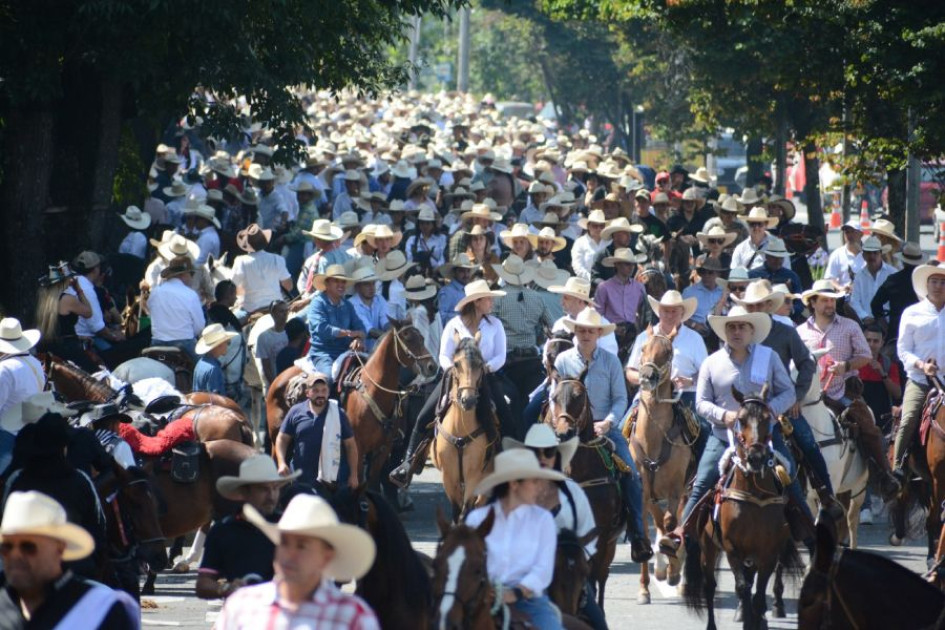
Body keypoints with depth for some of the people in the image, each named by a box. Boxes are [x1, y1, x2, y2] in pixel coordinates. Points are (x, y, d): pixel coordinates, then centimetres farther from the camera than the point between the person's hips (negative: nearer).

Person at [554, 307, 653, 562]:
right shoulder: (563, 361, 5)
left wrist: (607, 423, -15)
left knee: (631, 476, -17)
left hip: (606, 427, 0)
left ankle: (637, 535, -12)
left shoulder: (610, 361, 4)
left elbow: (620, 398, 1)